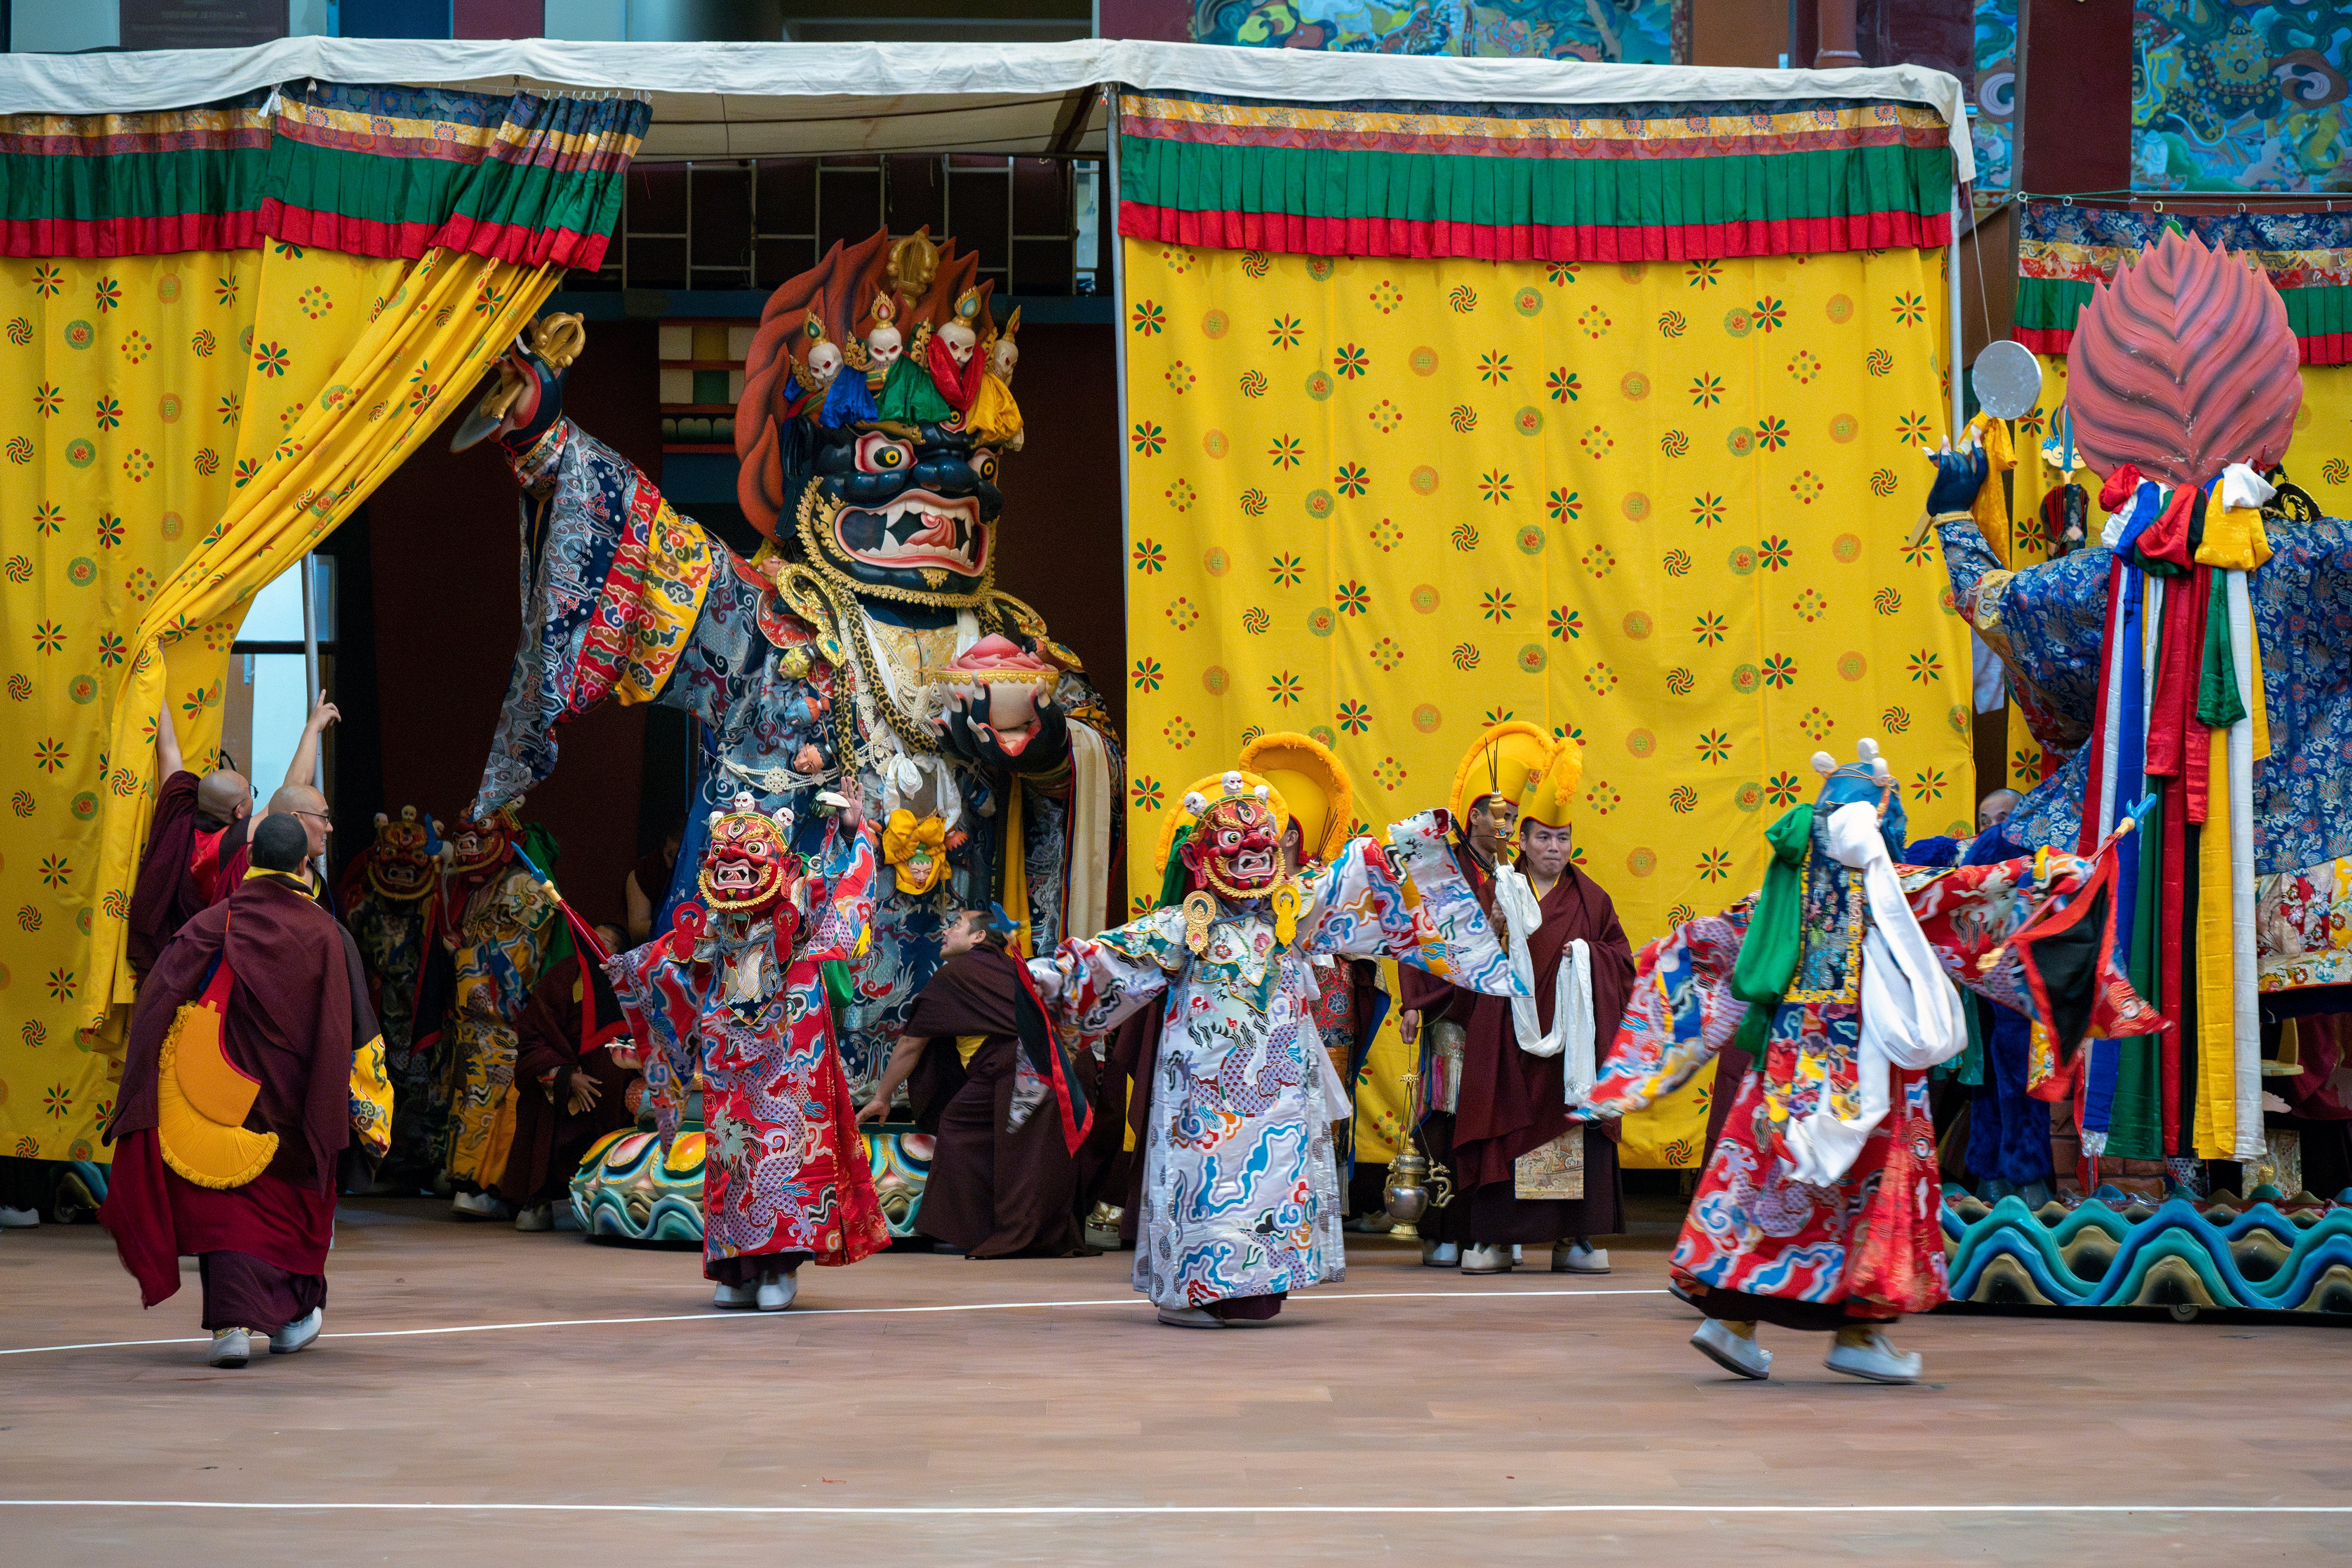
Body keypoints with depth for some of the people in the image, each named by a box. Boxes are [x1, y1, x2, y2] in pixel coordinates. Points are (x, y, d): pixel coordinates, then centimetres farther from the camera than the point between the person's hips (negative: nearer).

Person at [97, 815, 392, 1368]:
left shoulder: (215, 924, -4)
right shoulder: (327, 936, -3)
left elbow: (158, 999, -7)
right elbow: (354, 1028, -2)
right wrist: (370, 1114, 4)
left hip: (225, 1092, -1)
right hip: (294, 1103, 1)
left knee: (225, 1208, 3)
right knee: (292, 1202, 18)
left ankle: (233, 1320, -12)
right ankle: (295, 1317, 30)